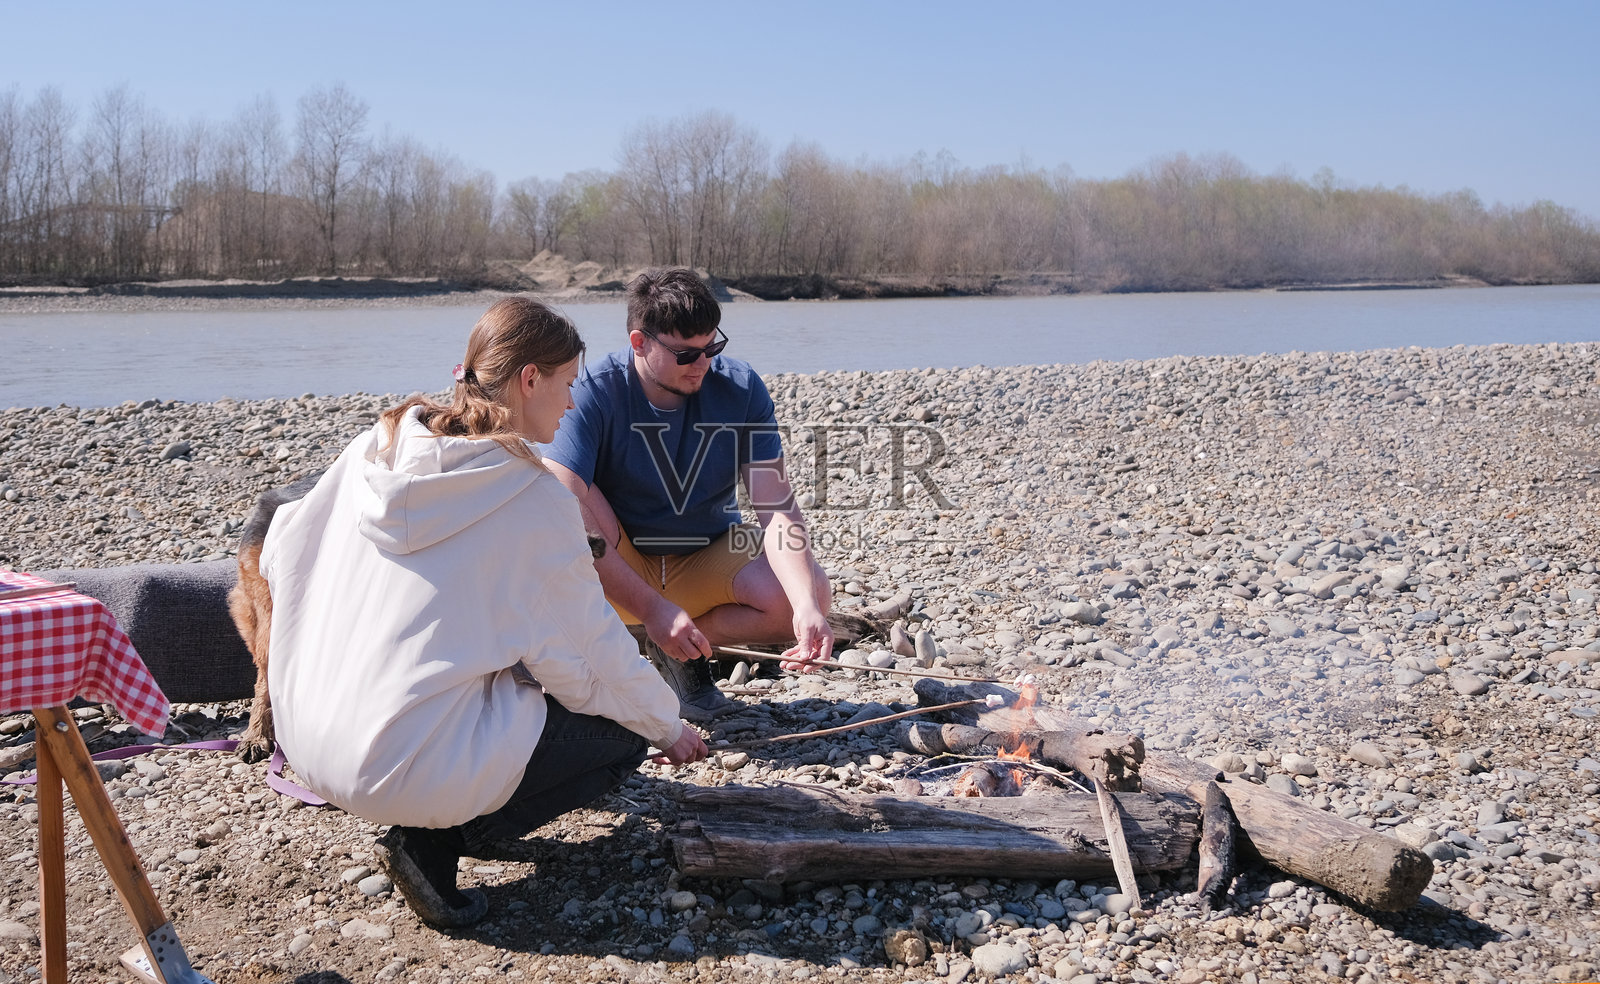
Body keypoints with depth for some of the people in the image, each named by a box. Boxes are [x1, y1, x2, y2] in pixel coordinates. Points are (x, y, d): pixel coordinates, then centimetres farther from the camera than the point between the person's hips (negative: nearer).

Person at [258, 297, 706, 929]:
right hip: (408, 768, -8)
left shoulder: (377, 445, 4)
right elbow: (591, 651, -5)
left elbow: (283, 552, 15)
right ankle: (433, 840, -2)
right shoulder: (535, 498, -12)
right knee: (623, 732, 10)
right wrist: (669, 728, 12)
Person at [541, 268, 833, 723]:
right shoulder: (594, 394, -22)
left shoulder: (741, 388, -13)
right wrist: (652, 607, -40)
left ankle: (684, 653, -1)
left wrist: (807, 605, -36)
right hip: (613, 572, -2)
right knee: (582, 501, -33)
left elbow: (777, 504, -19)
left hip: (707, 559, 3)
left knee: (813, 594, -23)